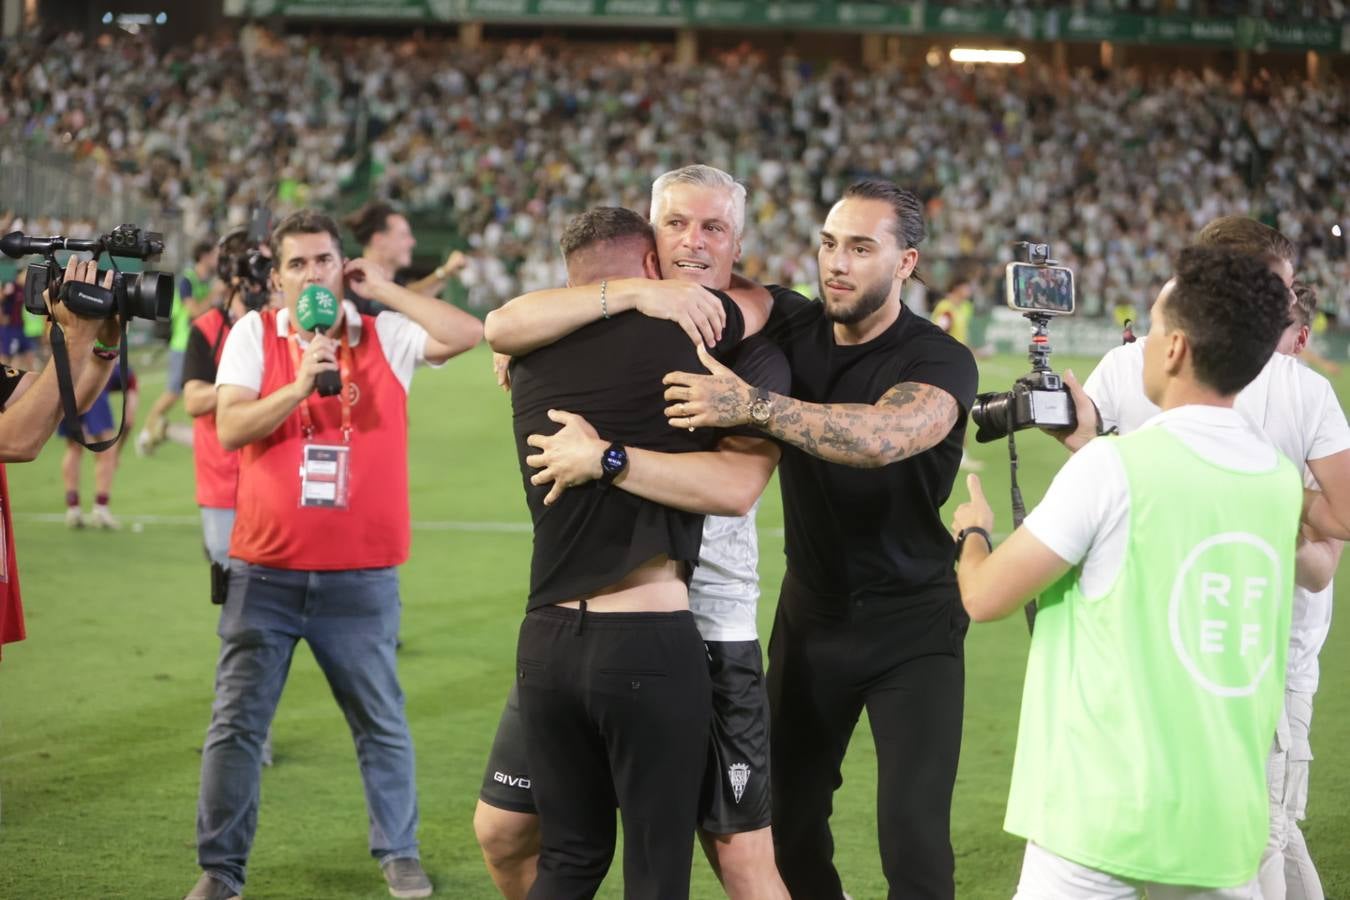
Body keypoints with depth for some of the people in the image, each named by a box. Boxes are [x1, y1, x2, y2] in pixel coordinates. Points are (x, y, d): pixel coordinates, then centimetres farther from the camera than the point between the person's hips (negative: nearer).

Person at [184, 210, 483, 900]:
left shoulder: (384, 336, 1)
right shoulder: (254, 333, 2)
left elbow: (468, 334, -13)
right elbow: (230, 428, -7)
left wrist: (384, 291, -9)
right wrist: (300, 386, -19)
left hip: (361, 578, 0)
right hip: (266, 573, 0)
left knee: (382, 725, 12)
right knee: (236, 724, 2)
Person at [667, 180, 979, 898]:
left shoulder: (939, 360, -18)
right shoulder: (790, 325, -3)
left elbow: (883, 436, -38)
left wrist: (752, 405, -44)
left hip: (912, 626, -5)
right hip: (810, 615, 5)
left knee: (913, 837, -12)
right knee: (790, 817, 13)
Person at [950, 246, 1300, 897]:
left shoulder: (1114, 467, -14)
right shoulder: (1281, 481, 5)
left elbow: (985, 598, -7)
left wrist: (971, 533, 14)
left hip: (1104, 817, -6)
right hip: (1226, 824, 6)